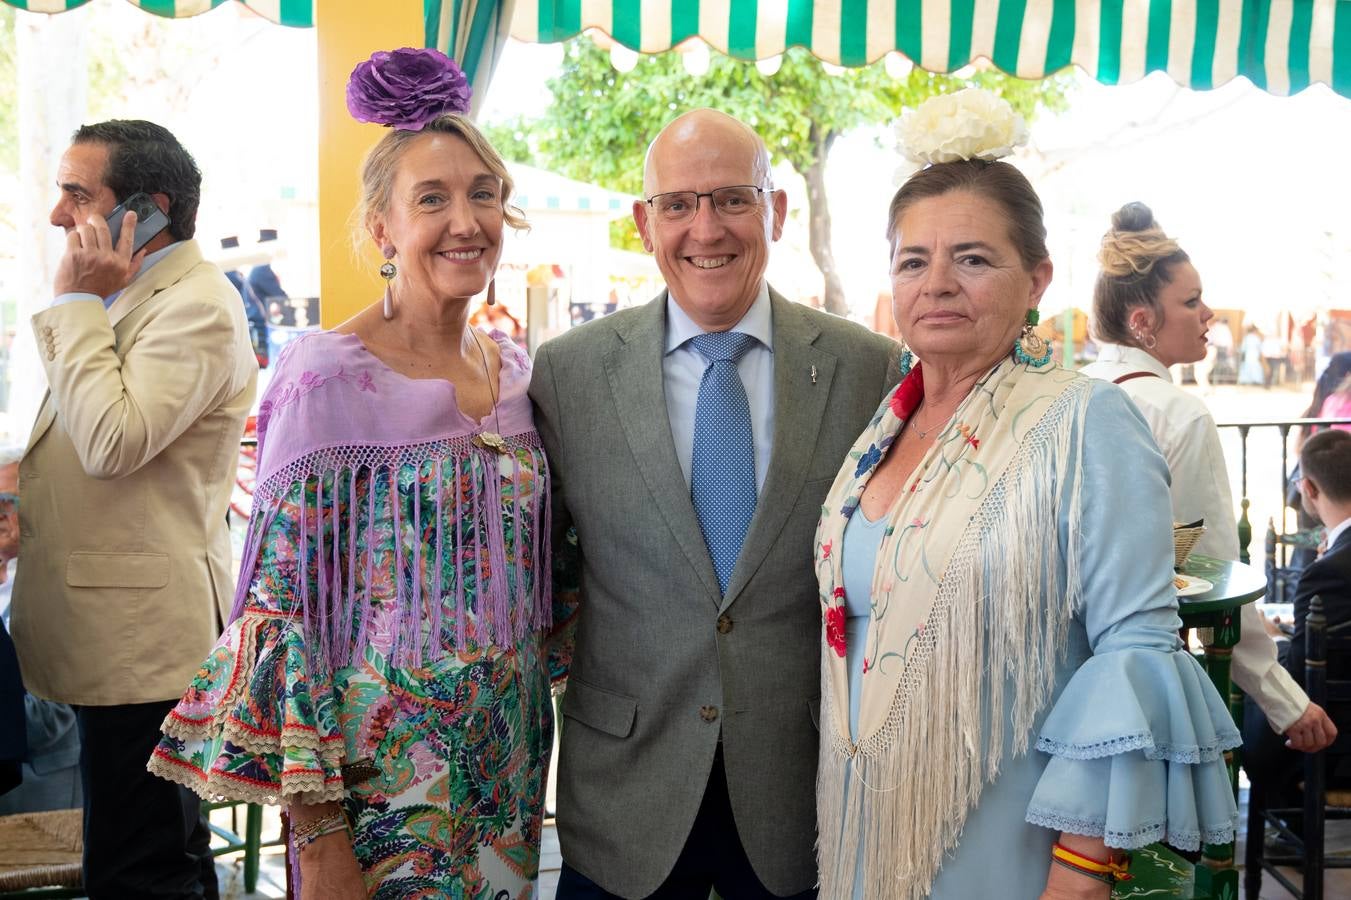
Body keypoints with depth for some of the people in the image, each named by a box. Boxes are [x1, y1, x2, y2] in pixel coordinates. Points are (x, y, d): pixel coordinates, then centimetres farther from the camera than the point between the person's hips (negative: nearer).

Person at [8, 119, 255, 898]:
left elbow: (113, 442, -25)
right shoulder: (124, 294, 17)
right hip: (116, 630, 10)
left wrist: (78, 302, -16)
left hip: (144, 636, -10)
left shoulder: (197, 304, -15)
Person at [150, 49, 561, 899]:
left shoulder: (513, 366, 3)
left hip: (506, 756, 6)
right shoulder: (329, 375, -14)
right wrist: (317, 828, -17)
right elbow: (286, 599, -15)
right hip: (382, 759, -5)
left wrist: (532, 754, 11)